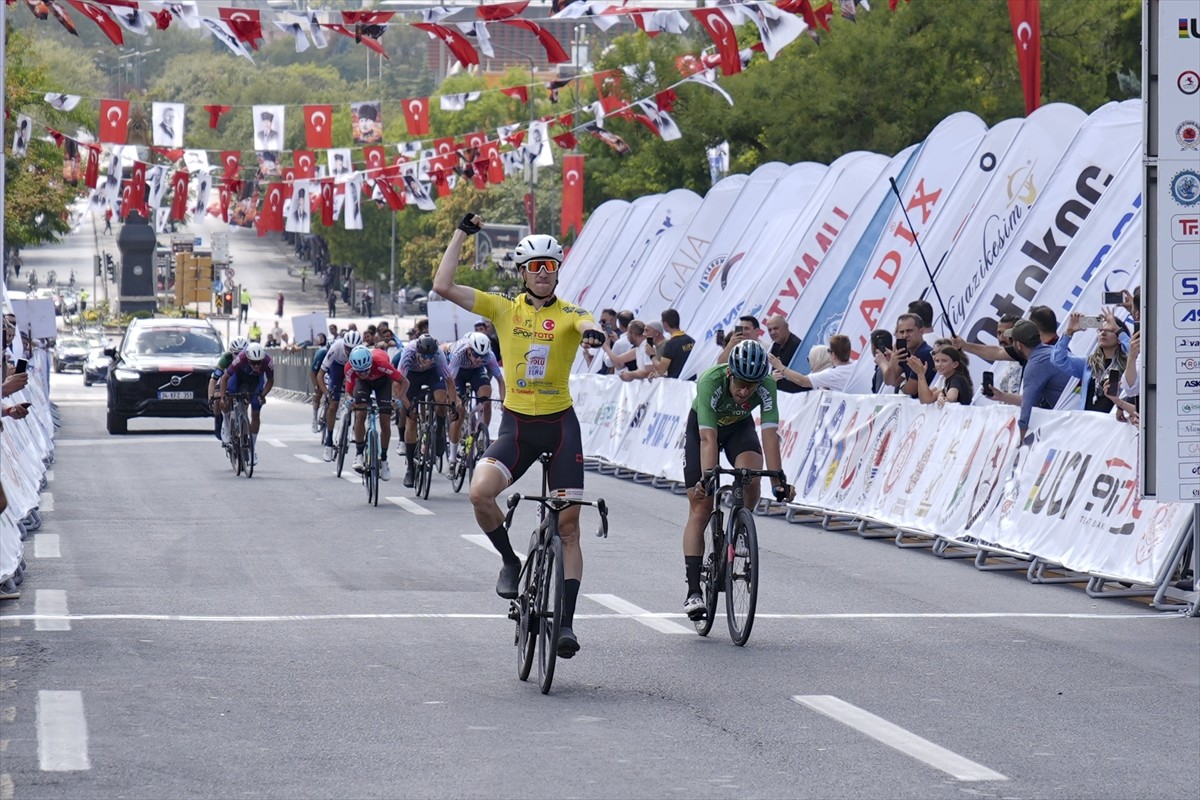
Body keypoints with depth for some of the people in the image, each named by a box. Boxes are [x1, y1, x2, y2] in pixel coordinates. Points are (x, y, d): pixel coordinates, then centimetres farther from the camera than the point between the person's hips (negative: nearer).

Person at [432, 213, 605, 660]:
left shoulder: (569, 314, -2)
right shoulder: (504, 308, 2)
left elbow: (587, 326, -26)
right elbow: (443, 286, -5)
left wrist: (594, 333, -50)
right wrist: (462, 234, -6)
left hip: (560, 425, -1)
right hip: (516, 425, 1)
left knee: (568, 526, -1)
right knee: (480, 493, -24)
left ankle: (566, 622, 5)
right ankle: (511, 562, 4)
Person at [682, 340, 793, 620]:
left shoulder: (767, 385, -31)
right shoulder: (710, 381, -38)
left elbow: (770, 434, -35)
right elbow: (708, 438, -43)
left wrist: (778, 480, -44)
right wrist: (707, 479, -55)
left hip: (739, 427, 2)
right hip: (702, 427, -2)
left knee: (751, 478, -31)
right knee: (700, 510, -8)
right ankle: (693, 591, -7)